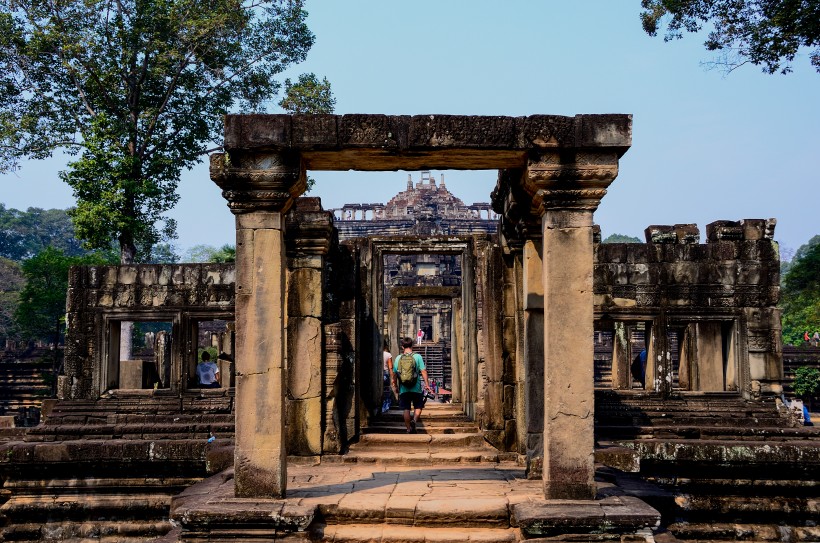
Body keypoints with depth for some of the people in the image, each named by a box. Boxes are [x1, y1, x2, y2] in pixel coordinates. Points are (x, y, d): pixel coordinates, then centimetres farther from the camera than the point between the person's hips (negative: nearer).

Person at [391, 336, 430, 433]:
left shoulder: (398, 358, 4)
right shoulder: (417, 356, -3)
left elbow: (394, 374, 9)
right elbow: (423, 371, -9)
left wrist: (395, 386, 20)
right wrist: (427, 384, -3)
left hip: (403, 389, 2)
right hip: (416, 388, -2)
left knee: (406, 409, 9)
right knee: (418, 407, 11)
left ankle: (409, 428, 10)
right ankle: (414, 420, -14)